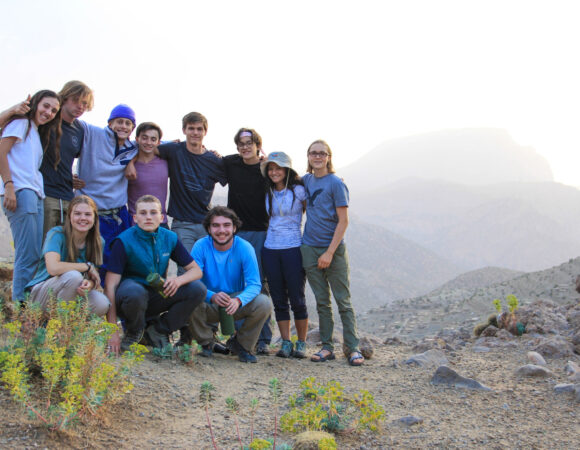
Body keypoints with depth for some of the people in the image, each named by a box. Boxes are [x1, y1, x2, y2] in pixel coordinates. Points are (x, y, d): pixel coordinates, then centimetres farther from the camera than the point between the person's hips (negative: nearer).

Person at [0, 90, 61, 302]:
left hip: (35, 195, 9)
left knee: (35, 255, 5)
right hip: (20, 192, -9)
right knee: (28, 255, -14)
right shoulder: (21, 123, 2)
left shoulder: (37, 132, 28)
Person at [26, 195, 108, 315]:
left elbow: (95, 278, -1)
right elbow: (53, 268, -33)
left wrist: (89, 284, -28)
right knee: (73, 276, -35)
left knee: (102, 304, -26)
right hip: (41, 294, -5)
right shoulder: (57, 234, -16)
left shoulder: (98, 242, -1)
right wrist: (88, 266, -22)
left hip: (72, 295, 5)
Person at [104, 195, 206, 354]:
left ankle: (158, 329, -2)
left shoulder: (170, 238, -1)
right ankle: (134, 330, -6)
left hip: (157, 296, 4)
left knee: (198, 289, -18)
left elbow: (196, 270, 2)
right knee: (135, 292, -40)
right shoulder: (124, 241, -14)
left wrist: (178, 280, -24)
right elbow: (110, 286, -18)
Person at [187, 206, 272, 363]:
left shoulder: (245, 248, -12)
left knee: (264, 303, -27)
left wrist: (238, 300, -39)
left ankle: (241, 344, 1)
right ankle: (206, 342, 0)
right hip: (209, 305, 0)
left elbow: (254, 284, -17)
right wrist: (212, 296, -40)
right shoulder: (201, 246, -12)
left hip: (236, 305, 1)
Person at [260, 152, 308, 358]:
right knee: (279, 300, 5)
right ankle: (285, 343, 12)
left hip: (293, 249, -4)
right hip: (270, 250, 4)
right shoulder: (268, 193, 11)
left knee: (297, 299, -1)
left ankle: (301, 344, 10)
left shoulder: (298, 190, -3)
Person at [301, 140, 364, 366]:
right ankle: (327, 347, 14)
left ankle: (353, 348, 3)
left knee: (343, 301, -1)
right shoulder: (306, 180, 9)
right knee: (322, 302, 9)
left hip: (333, 249, -5)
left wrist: (330, 252, -15)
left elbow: (343, 221, -11)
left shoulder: (336, 183, -8)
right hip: (310, 249, 5)